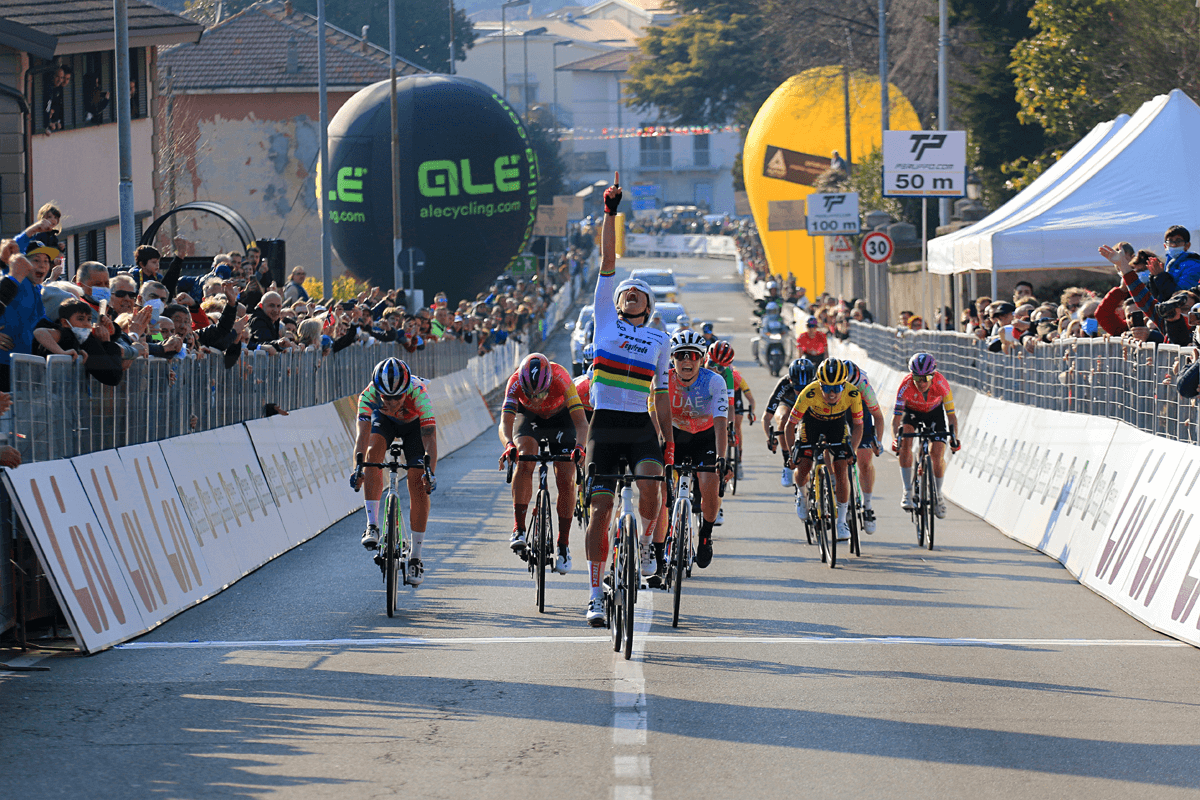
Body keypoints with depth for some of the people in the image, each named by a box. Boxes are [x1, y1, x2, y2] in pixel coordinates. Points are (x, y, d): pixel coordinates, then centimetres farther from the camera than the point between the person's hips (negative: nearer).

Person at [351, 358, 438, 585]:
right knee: (373, 453, -30)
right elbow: (363, 434, -43)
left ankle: (415, 556, -1)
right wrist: (358, 467, -58)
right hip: (384, 421, 1)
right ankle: (372, 526, -24)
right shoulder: (369, 394, -36)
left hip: (414, 423, -1)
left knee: (418, 484, -11)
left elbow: (430, 438, -45)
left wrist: (430, 472, -58)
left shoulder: (418, 392, -41)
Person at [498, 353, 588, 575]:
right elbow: (505, 423, -40)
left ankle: (564, 545, -1)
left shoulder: (561, 379, -37)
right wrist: (509, 445, -61)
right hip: (529, 417, 0)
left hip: (560, 417, 0)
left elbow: (581, 422, -40)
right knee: (524, 461, -28)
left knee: (566, 479, -13)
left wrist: (579, 446, -59)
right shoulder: (515, 382, -33)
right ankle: (519, 529, -26)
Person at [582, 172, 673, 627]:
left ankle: (646, 544, 0)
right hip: (606, 424, -1)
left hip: (642, 427, 1)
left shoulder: (659, 341, 12)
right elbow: (607, 261, 2)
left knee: (650, 481, -27)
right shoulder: (605, 319, 8)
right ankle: (596, 594, 2)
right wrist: (610, 212, -4)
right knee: (600, 508, -4)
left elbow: (660, 395, 15)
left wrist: (669, 439, 8)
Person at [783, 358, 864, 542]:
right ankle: (802, 494, 24)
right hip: (811, 425, 0)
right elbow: (790, 426, -25)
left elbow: (858, 425, -15)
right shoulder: (809, 394, -36)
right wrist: (792, 454, -28)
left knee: (841, 469, -12)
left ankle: (842, 520, 0)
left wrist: (852, 452, -24)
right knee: (803, 467, -11)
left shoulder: (852, 394, -32)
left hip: (837, 425, 0)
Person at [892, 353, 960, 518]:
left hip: (935, 411, 0)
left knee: (937, 454, -12)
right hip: (912, 411, 0)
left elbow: (951, 414, -29)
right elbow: (896, 417, -34)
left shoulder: (941, 383, -34)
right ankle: (908, 492, -20)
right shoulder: (906, 385, -35)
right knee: (905, 442, -27)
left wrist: (954, 437, -44)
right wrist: (895, 438, -52)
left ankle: (938, 494, 13)